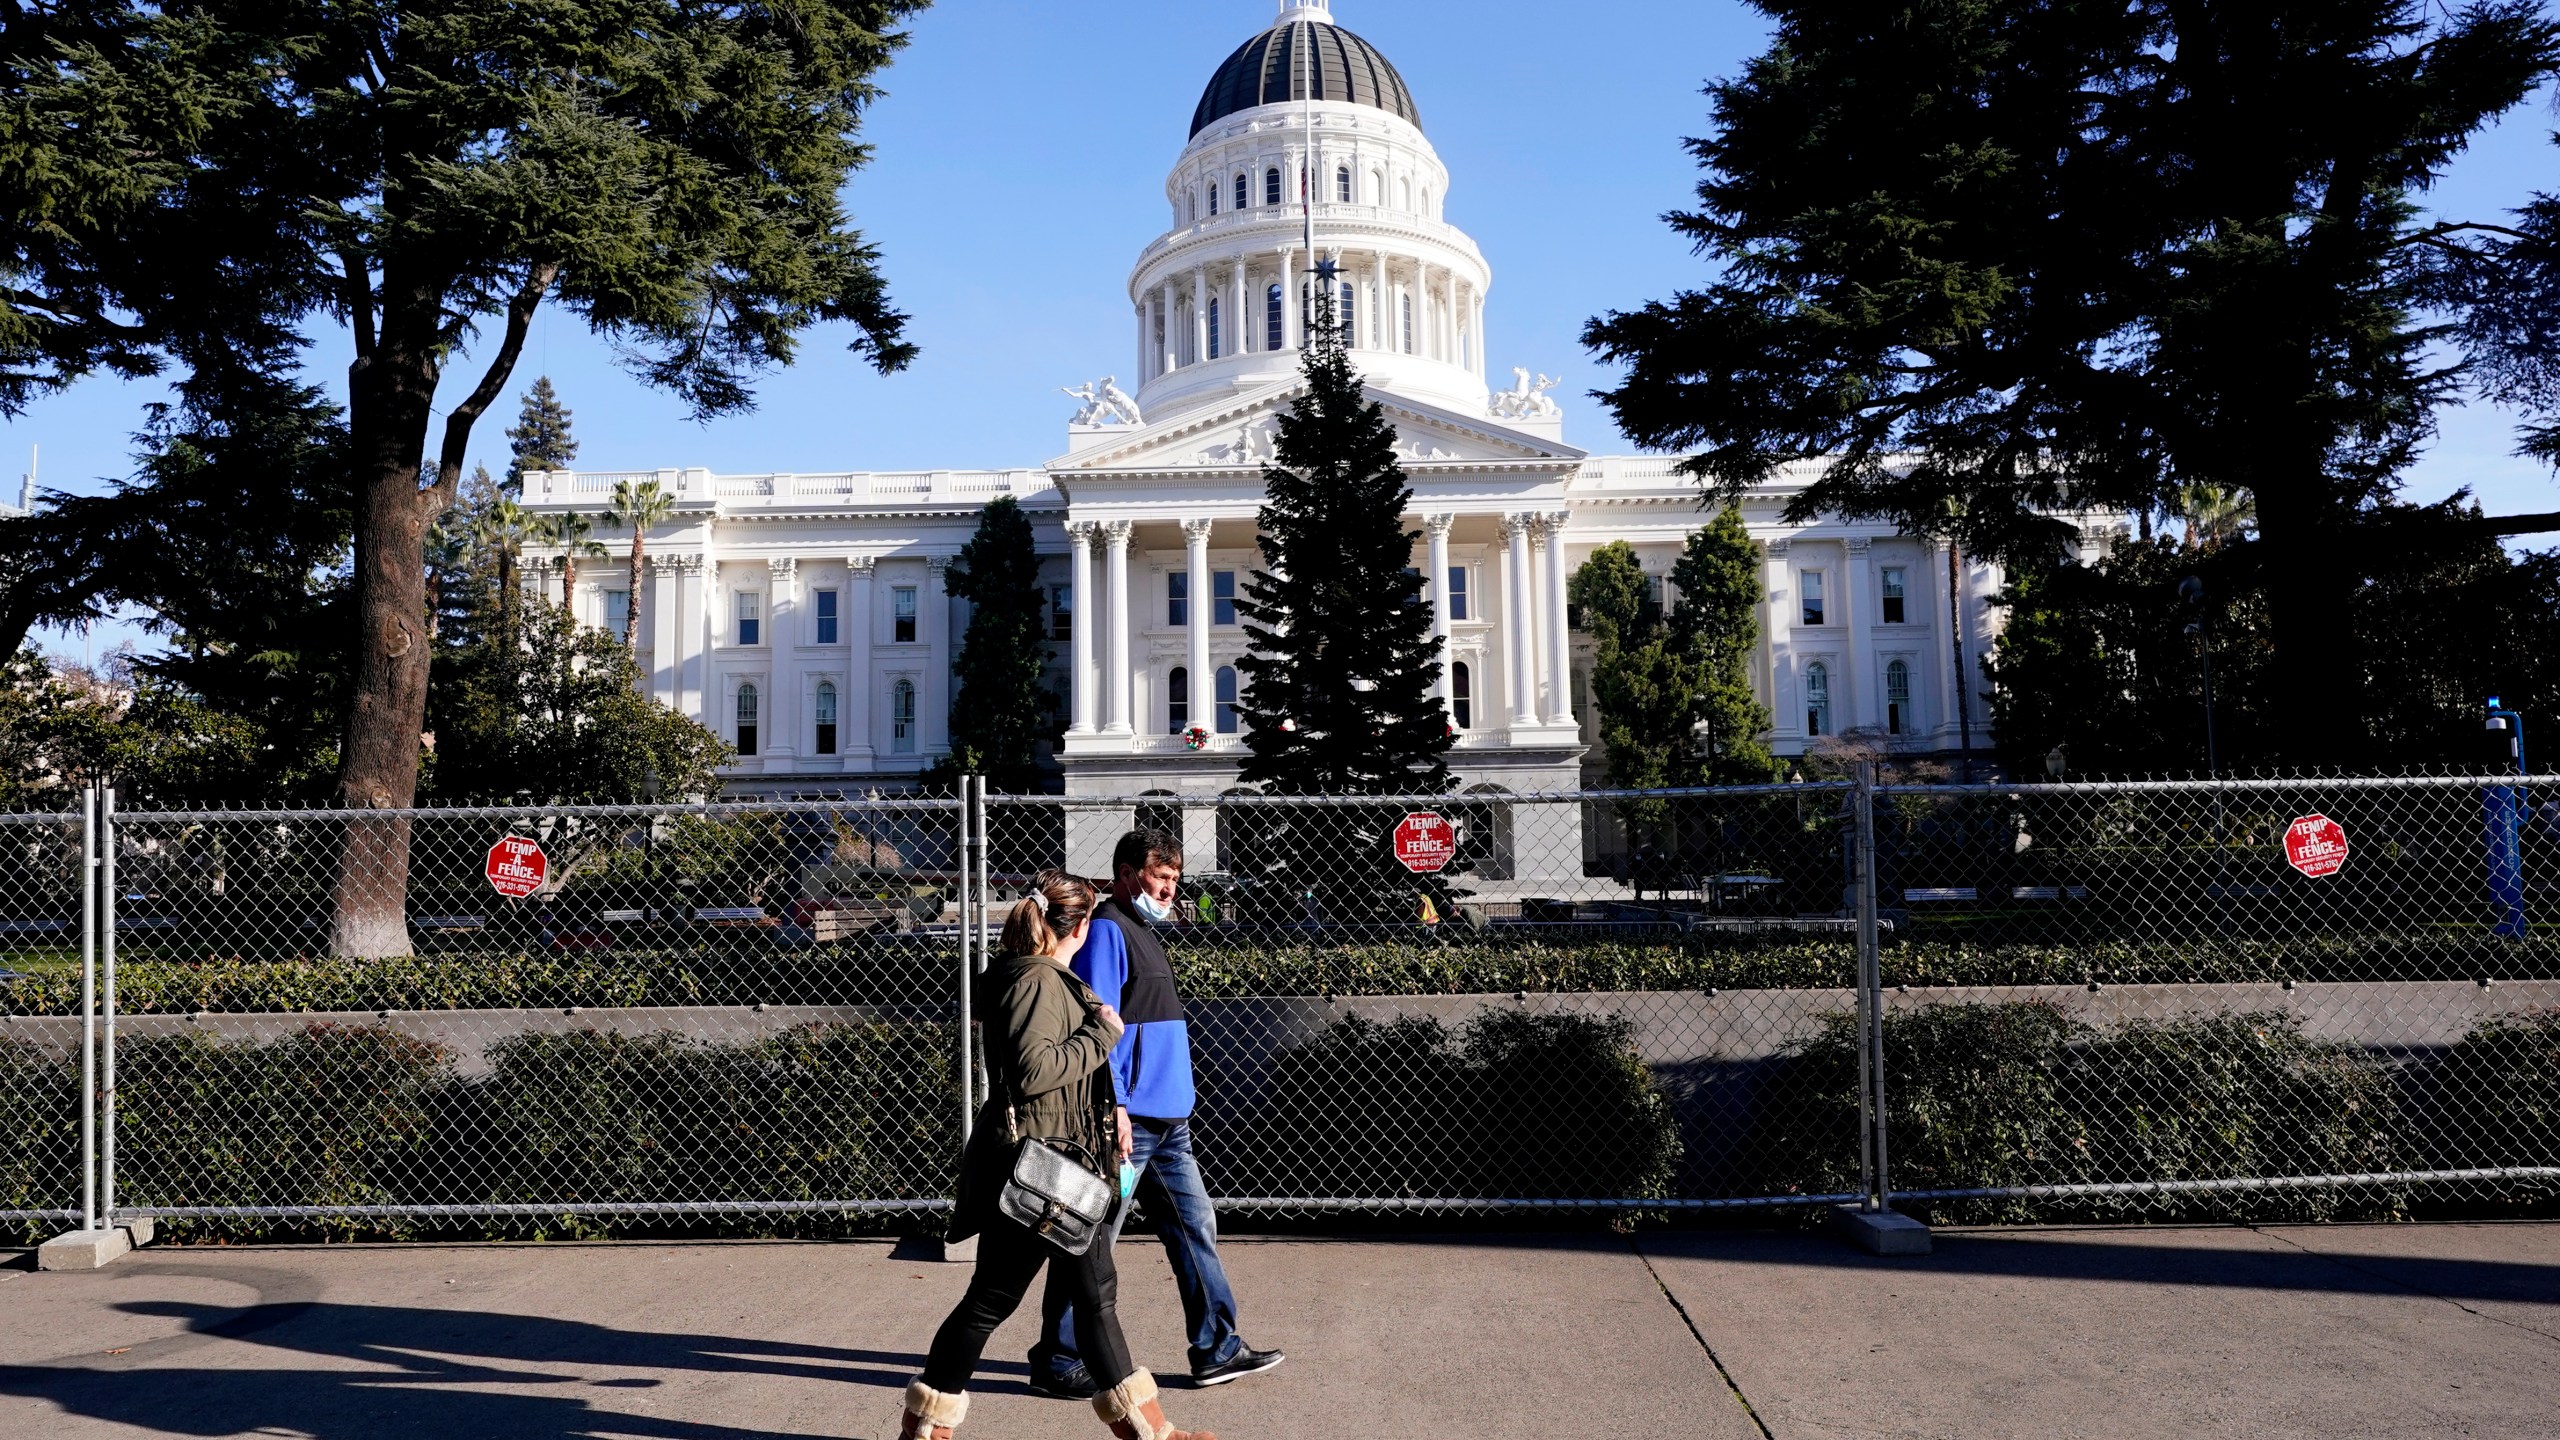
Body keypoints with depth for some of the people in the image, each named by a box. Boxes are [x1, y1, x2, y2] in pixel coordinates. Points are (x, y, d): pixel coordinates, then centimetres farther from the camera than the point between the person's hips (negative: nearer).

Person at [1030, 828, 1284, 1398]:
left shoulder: (1144, 933, 18)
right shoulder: (1107, 930, -12)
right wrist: (1113, 1104, -23)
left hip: (1167, 1121, 10)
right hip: (1127, 1120, -10)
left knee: (1195, 1229, 12)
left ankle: (1218, 1350, 20)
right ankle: (1058, 1363, 12)